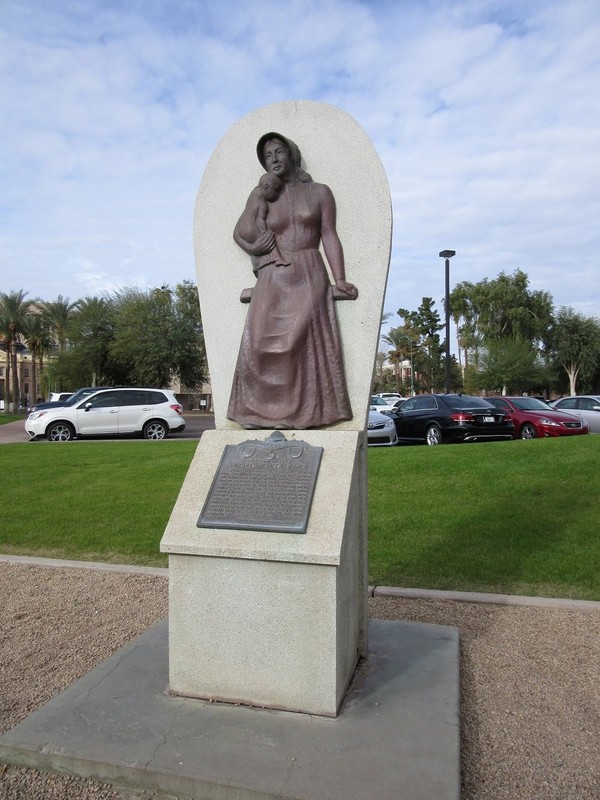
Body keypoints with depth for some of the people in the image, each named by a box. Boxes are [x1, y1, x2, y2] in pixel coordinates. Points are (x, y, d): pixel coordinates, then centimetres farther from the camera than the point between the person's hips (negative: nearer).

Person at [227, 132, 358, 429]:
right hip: (273, 277, 2)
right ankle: (262, 413, -10)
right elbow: (238, 233, 25)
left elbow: (329, 236, 5)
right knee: (261, 343, -13)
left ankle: (304, 413, -16)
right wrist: (252, 248, 2)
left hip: (309, 274, -2)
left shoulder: (319, 192, 14)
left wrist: (339, 279, -7)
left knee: (303, 340, -19)